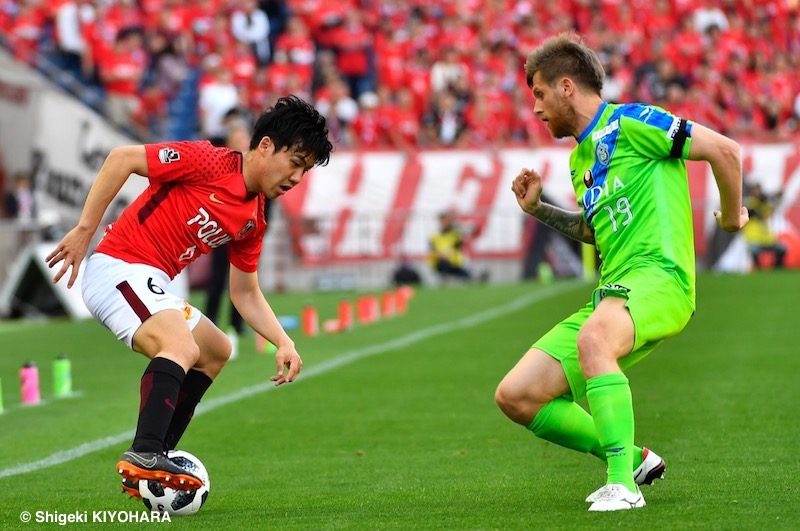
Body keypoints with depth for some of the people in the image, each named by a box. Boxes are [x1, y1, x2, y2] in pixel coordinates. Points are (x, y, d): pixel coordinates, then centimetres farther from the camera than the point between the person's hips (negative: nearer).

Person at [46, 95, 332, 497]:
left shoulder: (253, 220, 12)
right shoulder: (211, 163, -13)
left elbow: (245, 293, 19)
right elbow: (122, 158, -16)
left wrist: (283, 342, 5)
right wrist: (84, 229, -17)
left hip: (151, 285, 10)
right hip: (117, 268, -10)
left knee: (216, 351, 23)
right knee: (182, 346, -32)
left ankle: (151, 466, 19)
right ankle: (143, 456, -41)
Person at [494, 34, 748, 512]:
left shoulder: (628, 122, -3)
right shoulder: (581, 157, 24)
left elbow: (724, 149, -8)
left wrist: (732, 216, 4)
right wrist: (538, 209, 27)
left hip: (659, 276, -9)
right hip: (612, 292, 9)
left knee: (593, 340, -41)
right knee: (516, 396, -1)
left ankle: (623, 484, -39)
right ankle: (633, 459, 8)